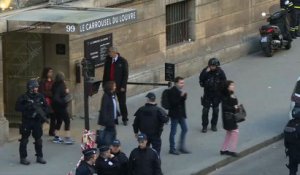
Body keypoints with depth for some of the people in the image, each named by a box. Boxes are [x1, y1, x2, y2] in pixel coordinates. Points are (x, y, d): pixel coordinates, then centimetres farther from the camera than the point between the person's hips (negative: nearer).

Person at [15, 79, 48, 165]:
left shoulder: (40, 97, 3)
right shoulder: (24, 97, -10)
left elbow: (45, 107, 12)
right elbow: (18, 107, -14)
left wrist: (43, 115, -1)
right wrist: (27, 107, -25)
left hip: (37, 121, 4)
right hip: (27, 121, -4)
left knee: (38, 140, 9)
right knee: (24, 140, 0)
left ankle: (39, 157, 19)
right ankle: (23, 158, 7)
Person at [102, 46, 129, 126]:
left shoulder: (123, 61, -8)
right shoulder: (108, 60, 4)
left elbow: (125, 75, -8)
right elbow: (105, 73, 10)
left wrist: (123, 86, -12)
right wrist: (104, 84, 4)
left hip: (119, 86, -3)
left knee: (122, 103, 5)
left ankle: (124, 119, 19)